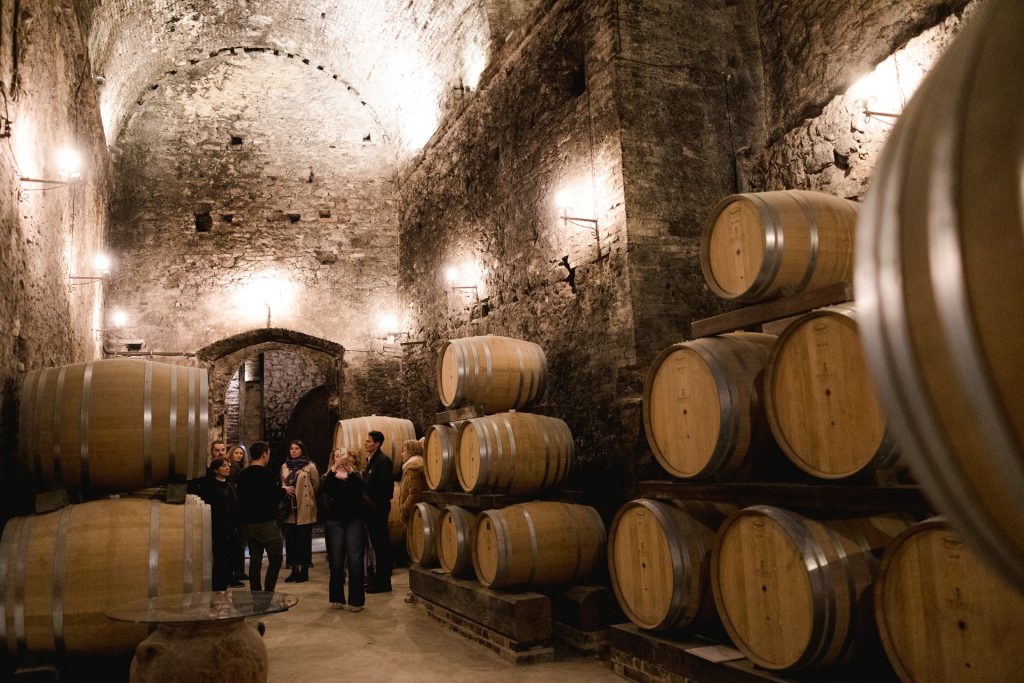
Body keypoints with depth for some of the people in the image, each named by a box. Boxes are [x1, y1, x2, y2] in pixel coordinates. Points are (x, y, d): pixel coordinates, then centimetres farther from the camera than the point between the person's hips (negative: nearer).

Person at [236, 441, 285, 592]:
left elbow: (240, 499, 14)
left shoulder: (243, 475, 7)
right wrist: (283, 491, 2)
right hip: (266, 523, -7)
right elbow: (274, 499, -15)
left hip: (248, 523, 7)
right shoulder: (267, 473, -14)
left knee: (255, 560, 11)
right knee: (275, 559, 3)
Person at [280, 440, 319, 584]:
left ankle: (304, 571, 10)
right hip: (289, 508, 5)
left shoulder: (310, 466, -4)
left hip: (305, 509, -4)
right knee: (291, 540, 8)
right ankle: (294, 570, 17)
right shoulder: (284, 466, 10)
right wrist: (285, 489, -2)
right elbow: (281, 484, 18)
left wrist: (306, 496, 4)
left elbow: (316, 485, 1)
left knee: (304, 540, 2)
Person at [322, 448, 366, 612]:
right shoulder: (330, 476, 10)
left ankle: (356, 600, -1)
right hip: (335, 521, 1)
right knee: (336, 561, 3)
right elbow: (325, 488, -13)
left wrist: (349, 472, -18)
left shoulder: (354, 475, 11)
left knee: (355, 561, -6)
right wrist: (335, 468, -20)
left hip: (354, 520, 0)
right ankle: (337, 598, 16)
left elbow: (360, 486, -11)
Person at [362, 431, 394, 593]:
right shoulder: (371, 460, 14)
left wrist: (378, 505, -17)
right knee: (377, 544, 15)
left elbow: (387, 486, -20)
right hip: (371, 510, 9)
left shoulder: (383, 461, -15)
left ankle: (383, 583, 5)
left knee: (381, 545, -2)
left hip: (378, 509, -9)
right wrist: (365, 498, 10)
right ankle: (379, 579, 24)